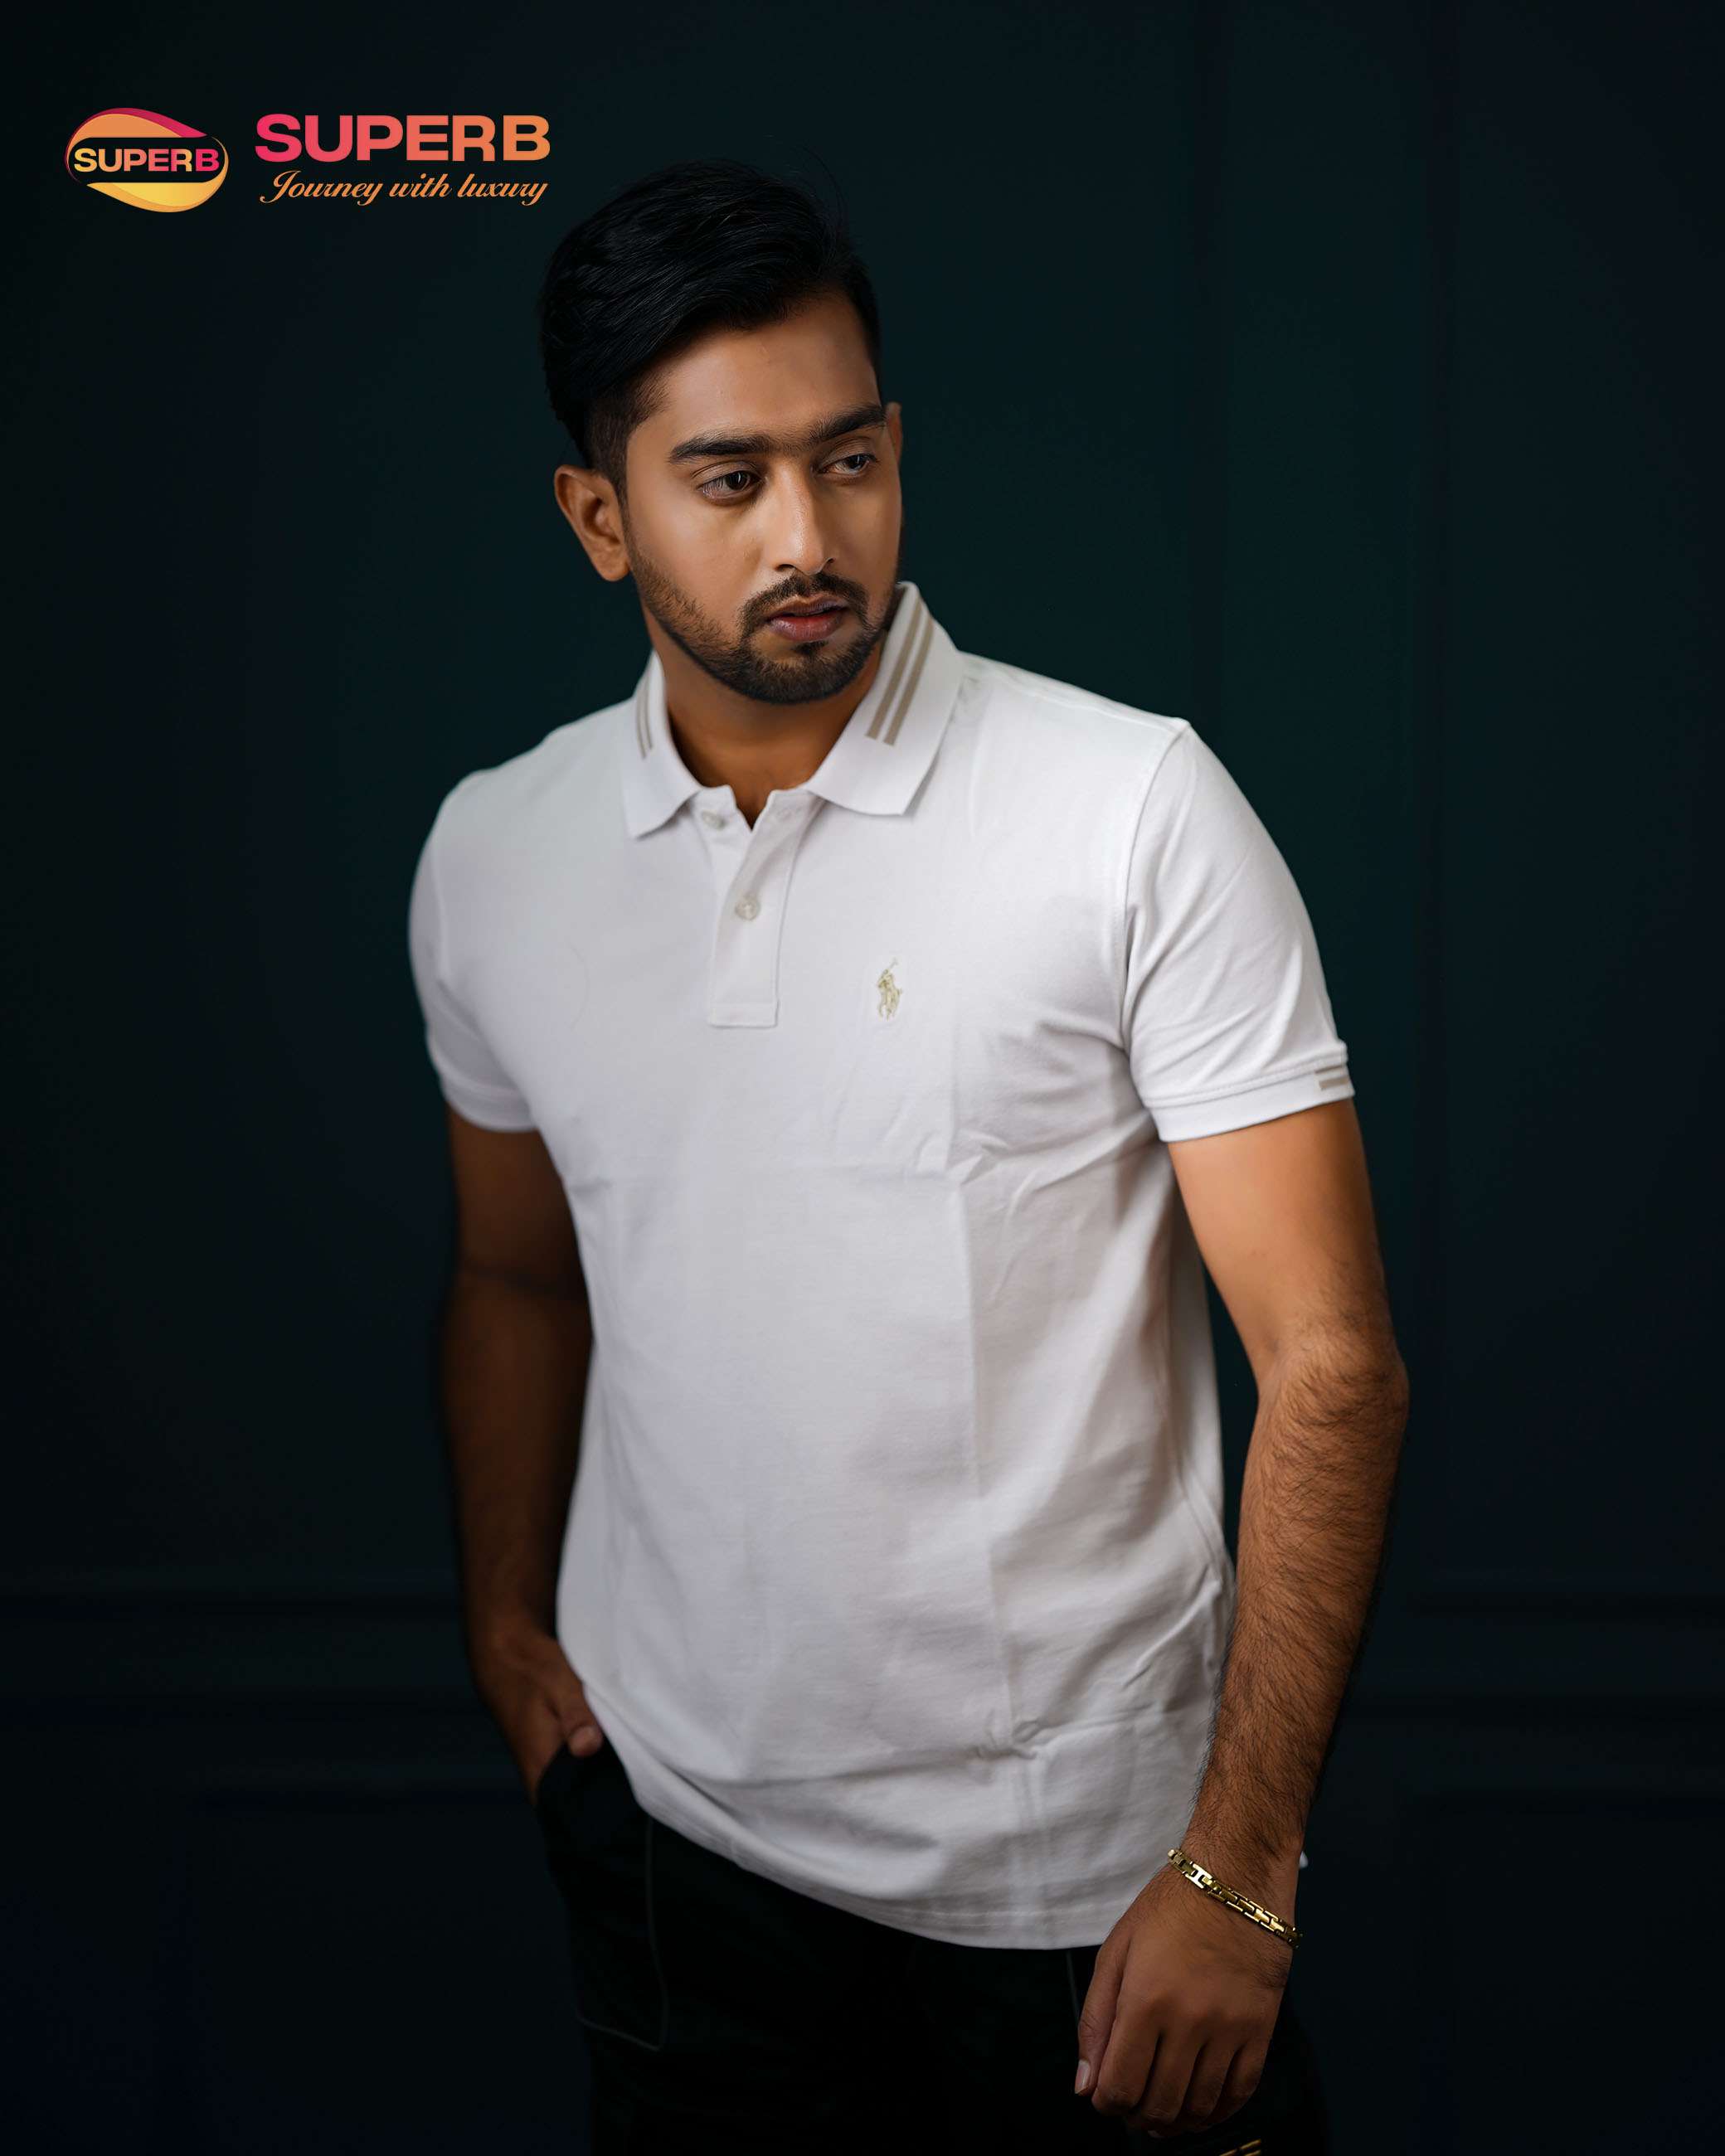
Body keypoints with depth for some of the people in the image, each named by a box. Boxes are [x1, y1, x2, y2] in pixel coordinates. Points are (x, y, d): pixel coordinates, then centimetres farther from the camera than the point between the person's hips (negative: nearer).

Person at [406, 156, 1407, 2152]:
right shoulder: (491, 859, 0)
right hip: (675, 1824, 4)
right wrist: (503, 1626, 9)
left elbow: (1329, 1356, -14)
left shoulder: (1138, 810, -14)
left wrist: (1238, 1873, -18)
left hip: (1087, 1856, -3)